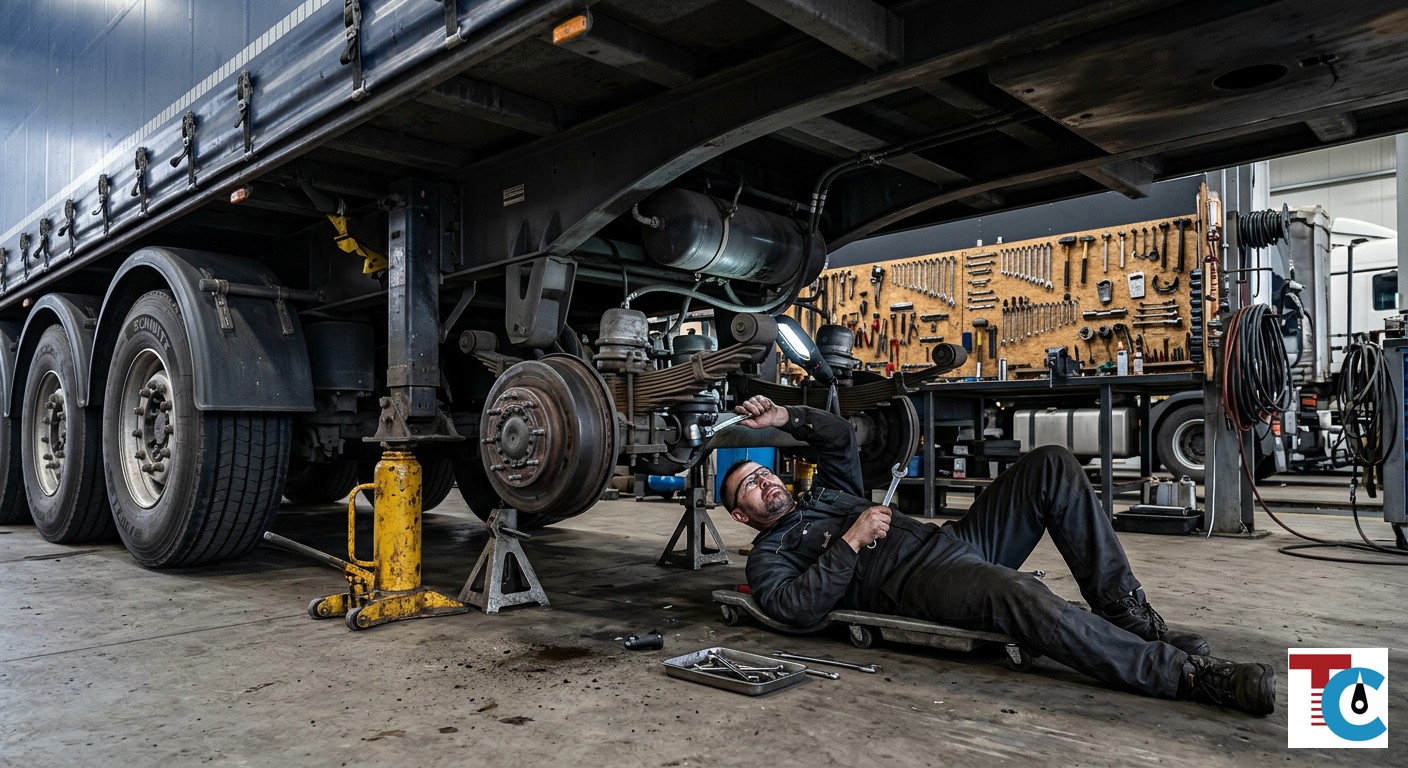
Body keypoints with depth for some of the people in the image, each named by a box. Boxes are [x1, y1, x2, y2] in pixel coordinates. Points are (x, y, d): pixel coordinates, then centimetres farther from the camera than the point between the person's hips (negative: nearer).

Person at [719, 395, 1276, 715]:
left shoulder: (827, 494, 33)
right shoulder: (768, 555, 11)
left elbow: (839, 436, 30)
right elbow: (798, 608, -9)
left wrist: (785, 417, 17)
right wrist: (850, 543, -10)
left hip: (955, 541, 8)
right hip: (919, 581, -8)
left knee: (1052, 466, -8)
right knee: (1021, 596, -40)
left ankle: (1125, 611, -13)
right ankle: (1187, 674, -32)